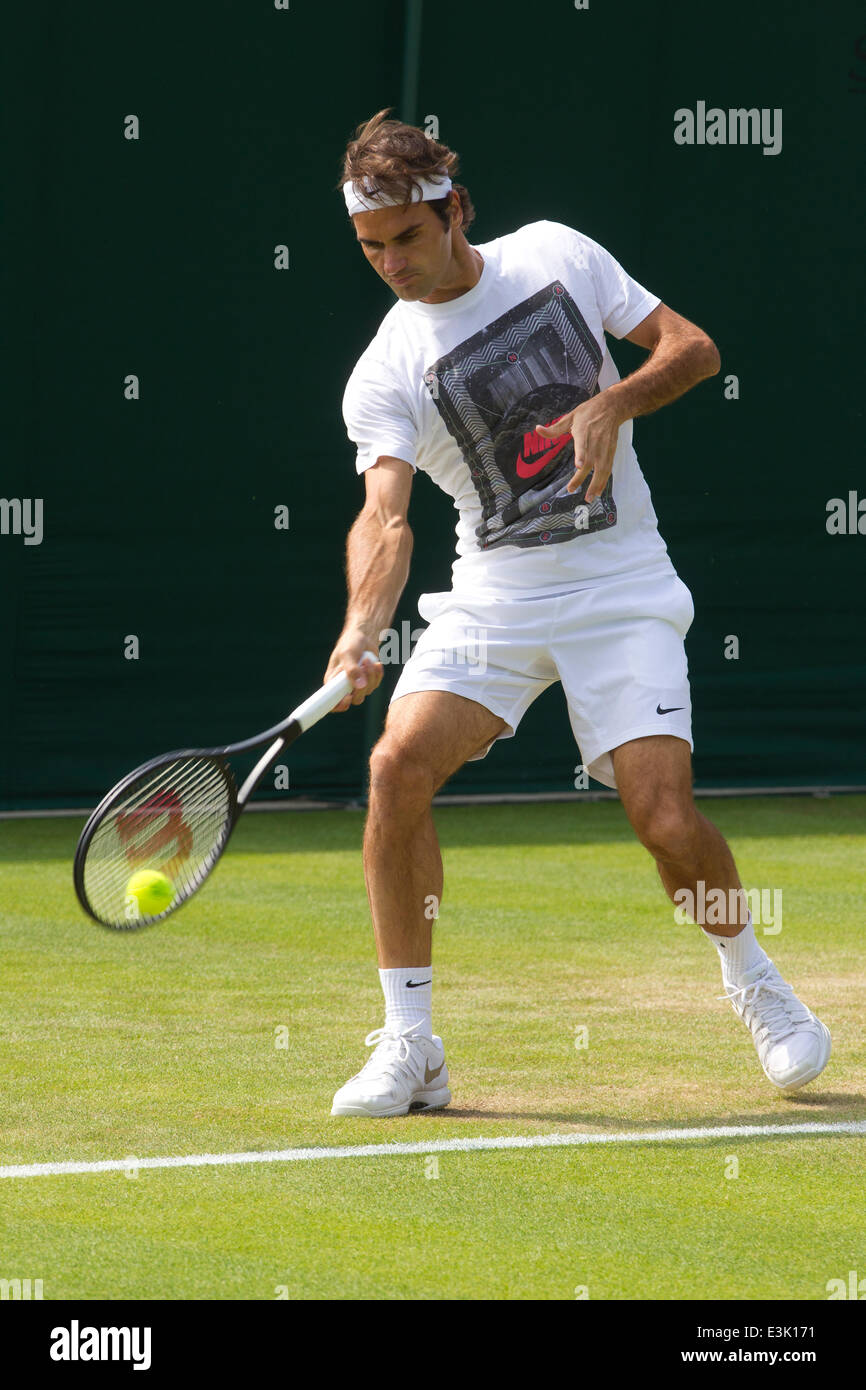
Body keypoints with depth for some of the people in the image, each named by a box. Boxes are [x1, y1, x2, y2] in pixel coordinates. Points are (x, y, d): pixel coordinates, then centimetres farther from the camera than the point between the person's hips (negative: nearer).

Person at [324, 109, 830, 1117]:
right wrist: (362, 631, -39)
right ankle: (408, 1044, -10)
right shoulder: (385, 374, -5)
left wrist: (613, 403, -16)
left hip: (619, 591, -1)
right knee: (399, 765, -21)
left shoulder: (556, 255, 0)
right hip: (492, 598, 1)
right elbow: (385, 514, -20)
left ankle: (751, 977, 18)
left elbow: (693, 347, 4)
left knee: (666, 818, -14)